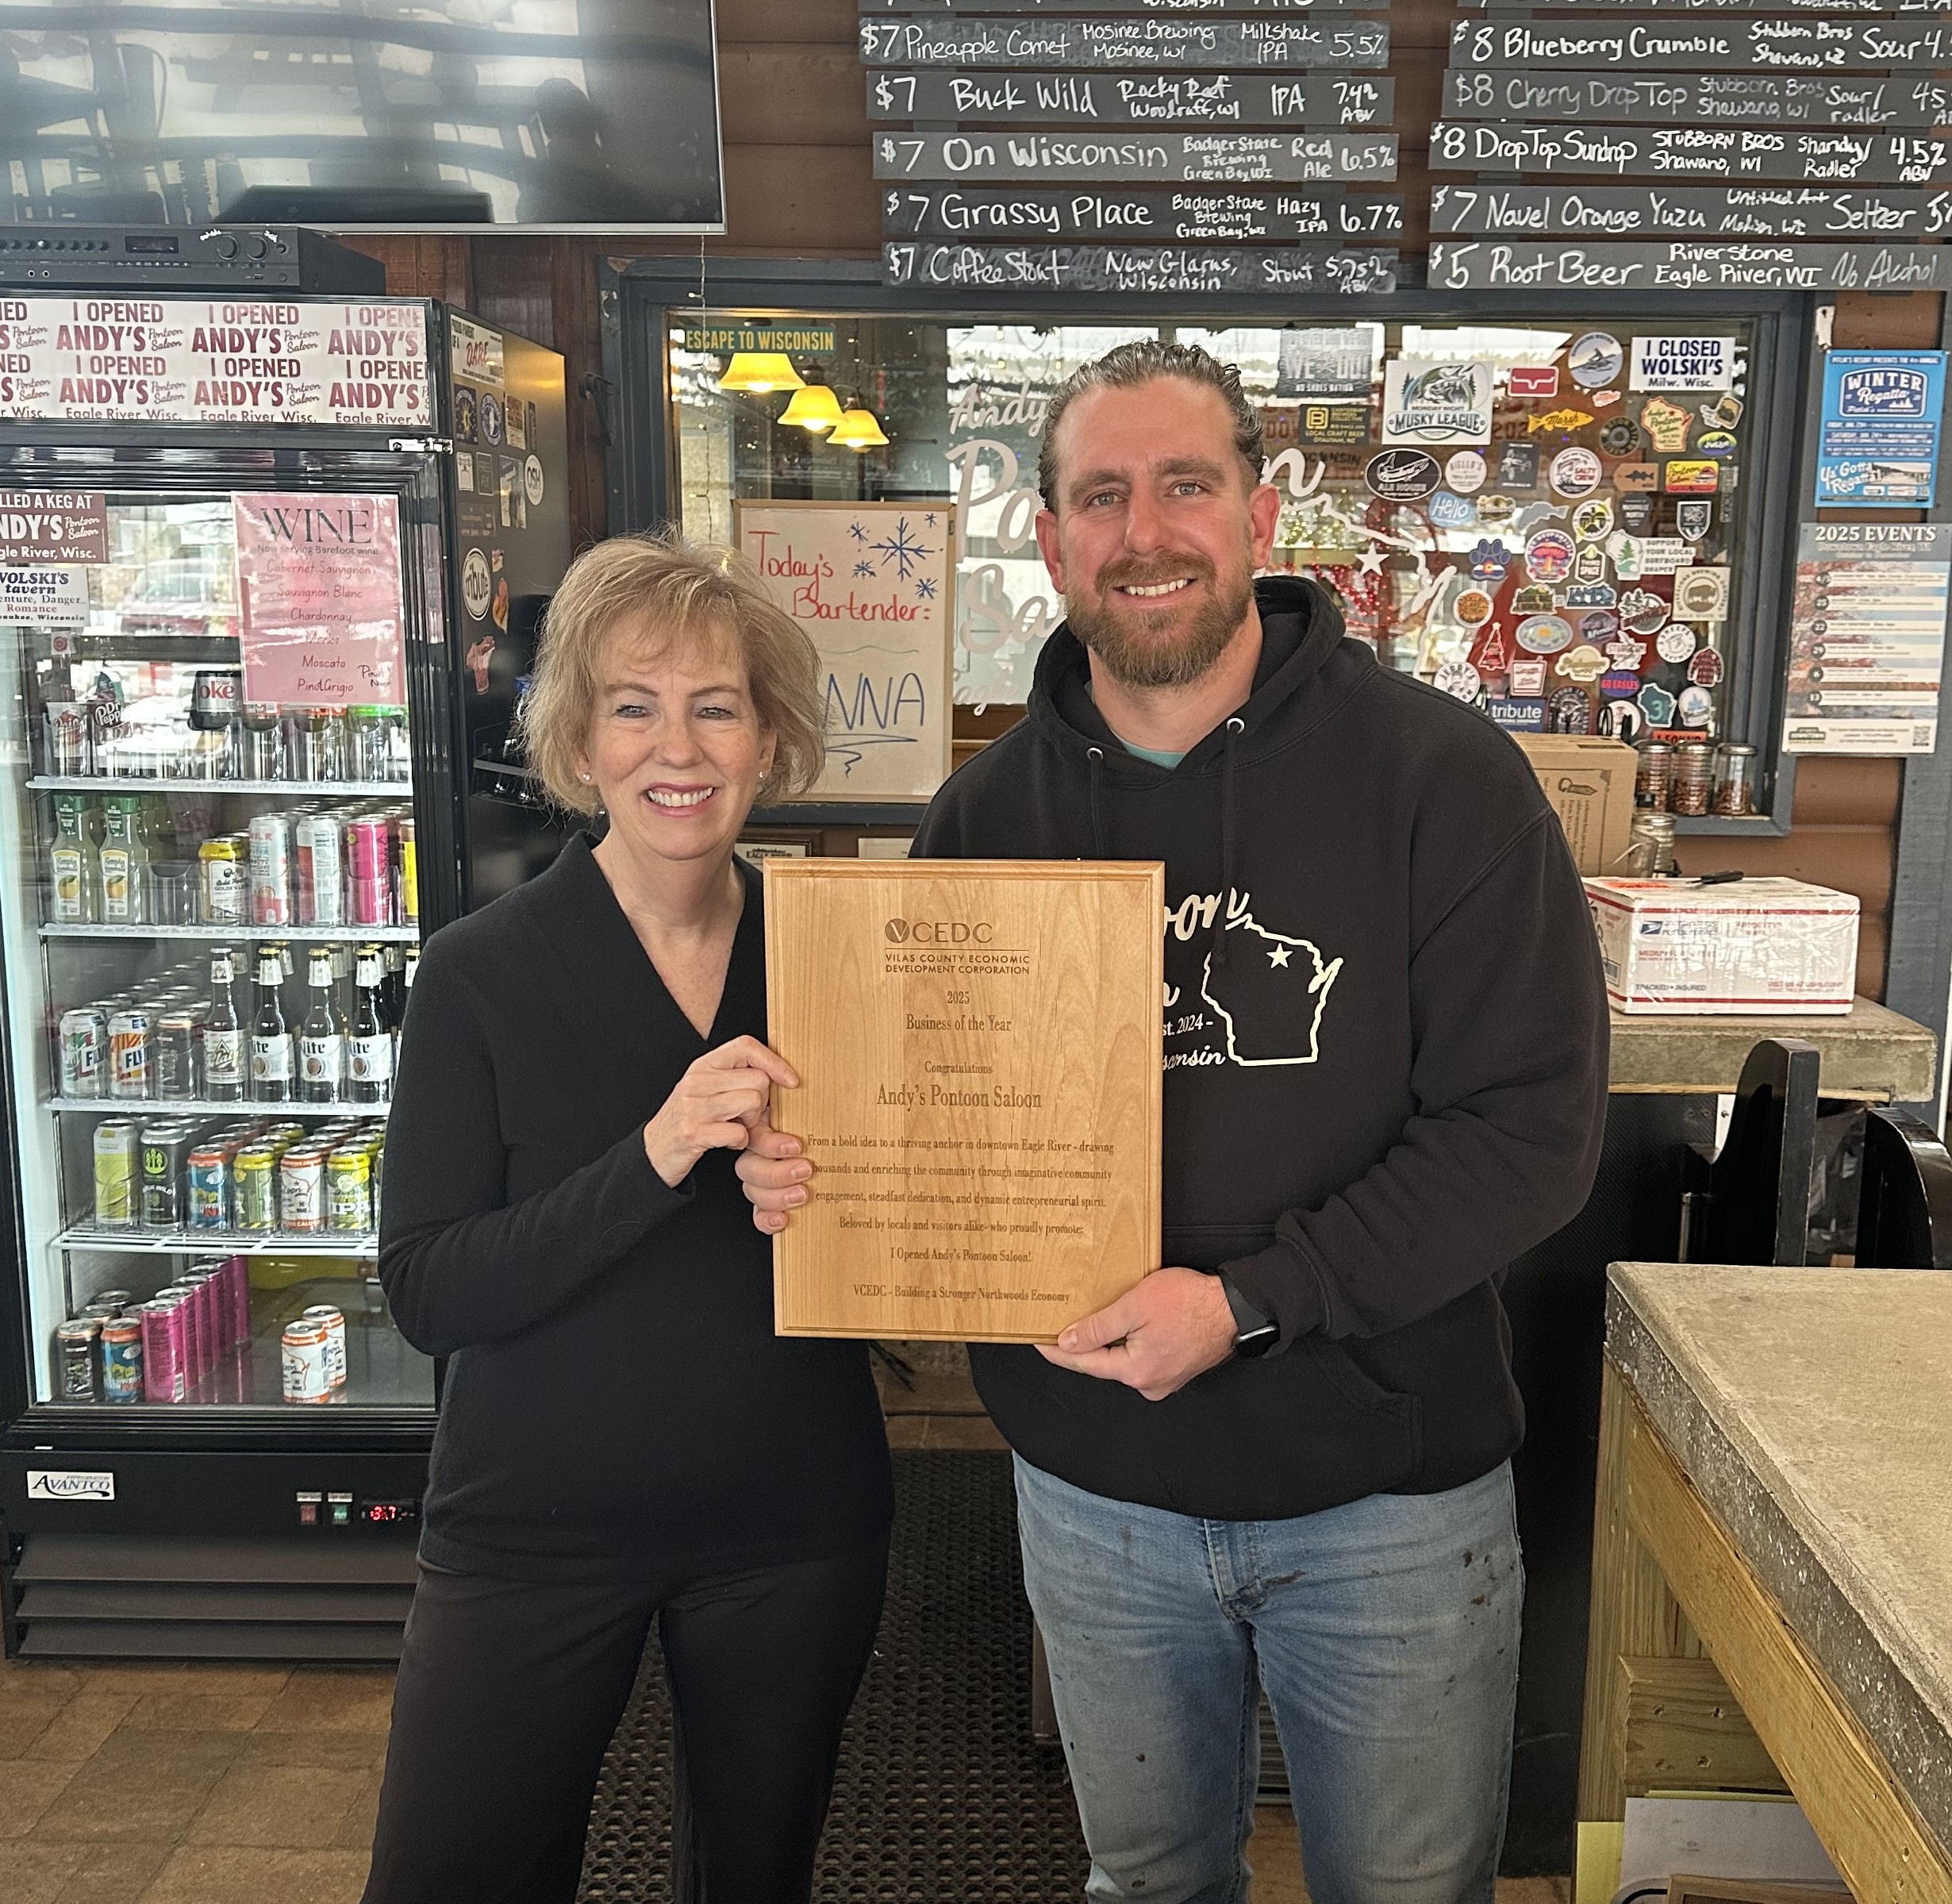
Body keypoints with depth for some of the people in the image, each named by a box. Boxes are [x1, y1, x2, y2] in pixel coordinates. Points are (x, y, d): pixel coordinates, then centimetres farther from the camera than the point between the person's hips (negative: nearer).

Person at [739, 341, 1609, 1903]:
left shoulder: (1439, 773, -12)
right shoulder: (991, 812, -1)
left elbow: (1532, 1122, -16)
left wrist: (1246, 1300, -23)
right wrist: (814, 1171, -13)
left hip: (1387, 1492, -2)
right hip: (1096, 1485, 3)